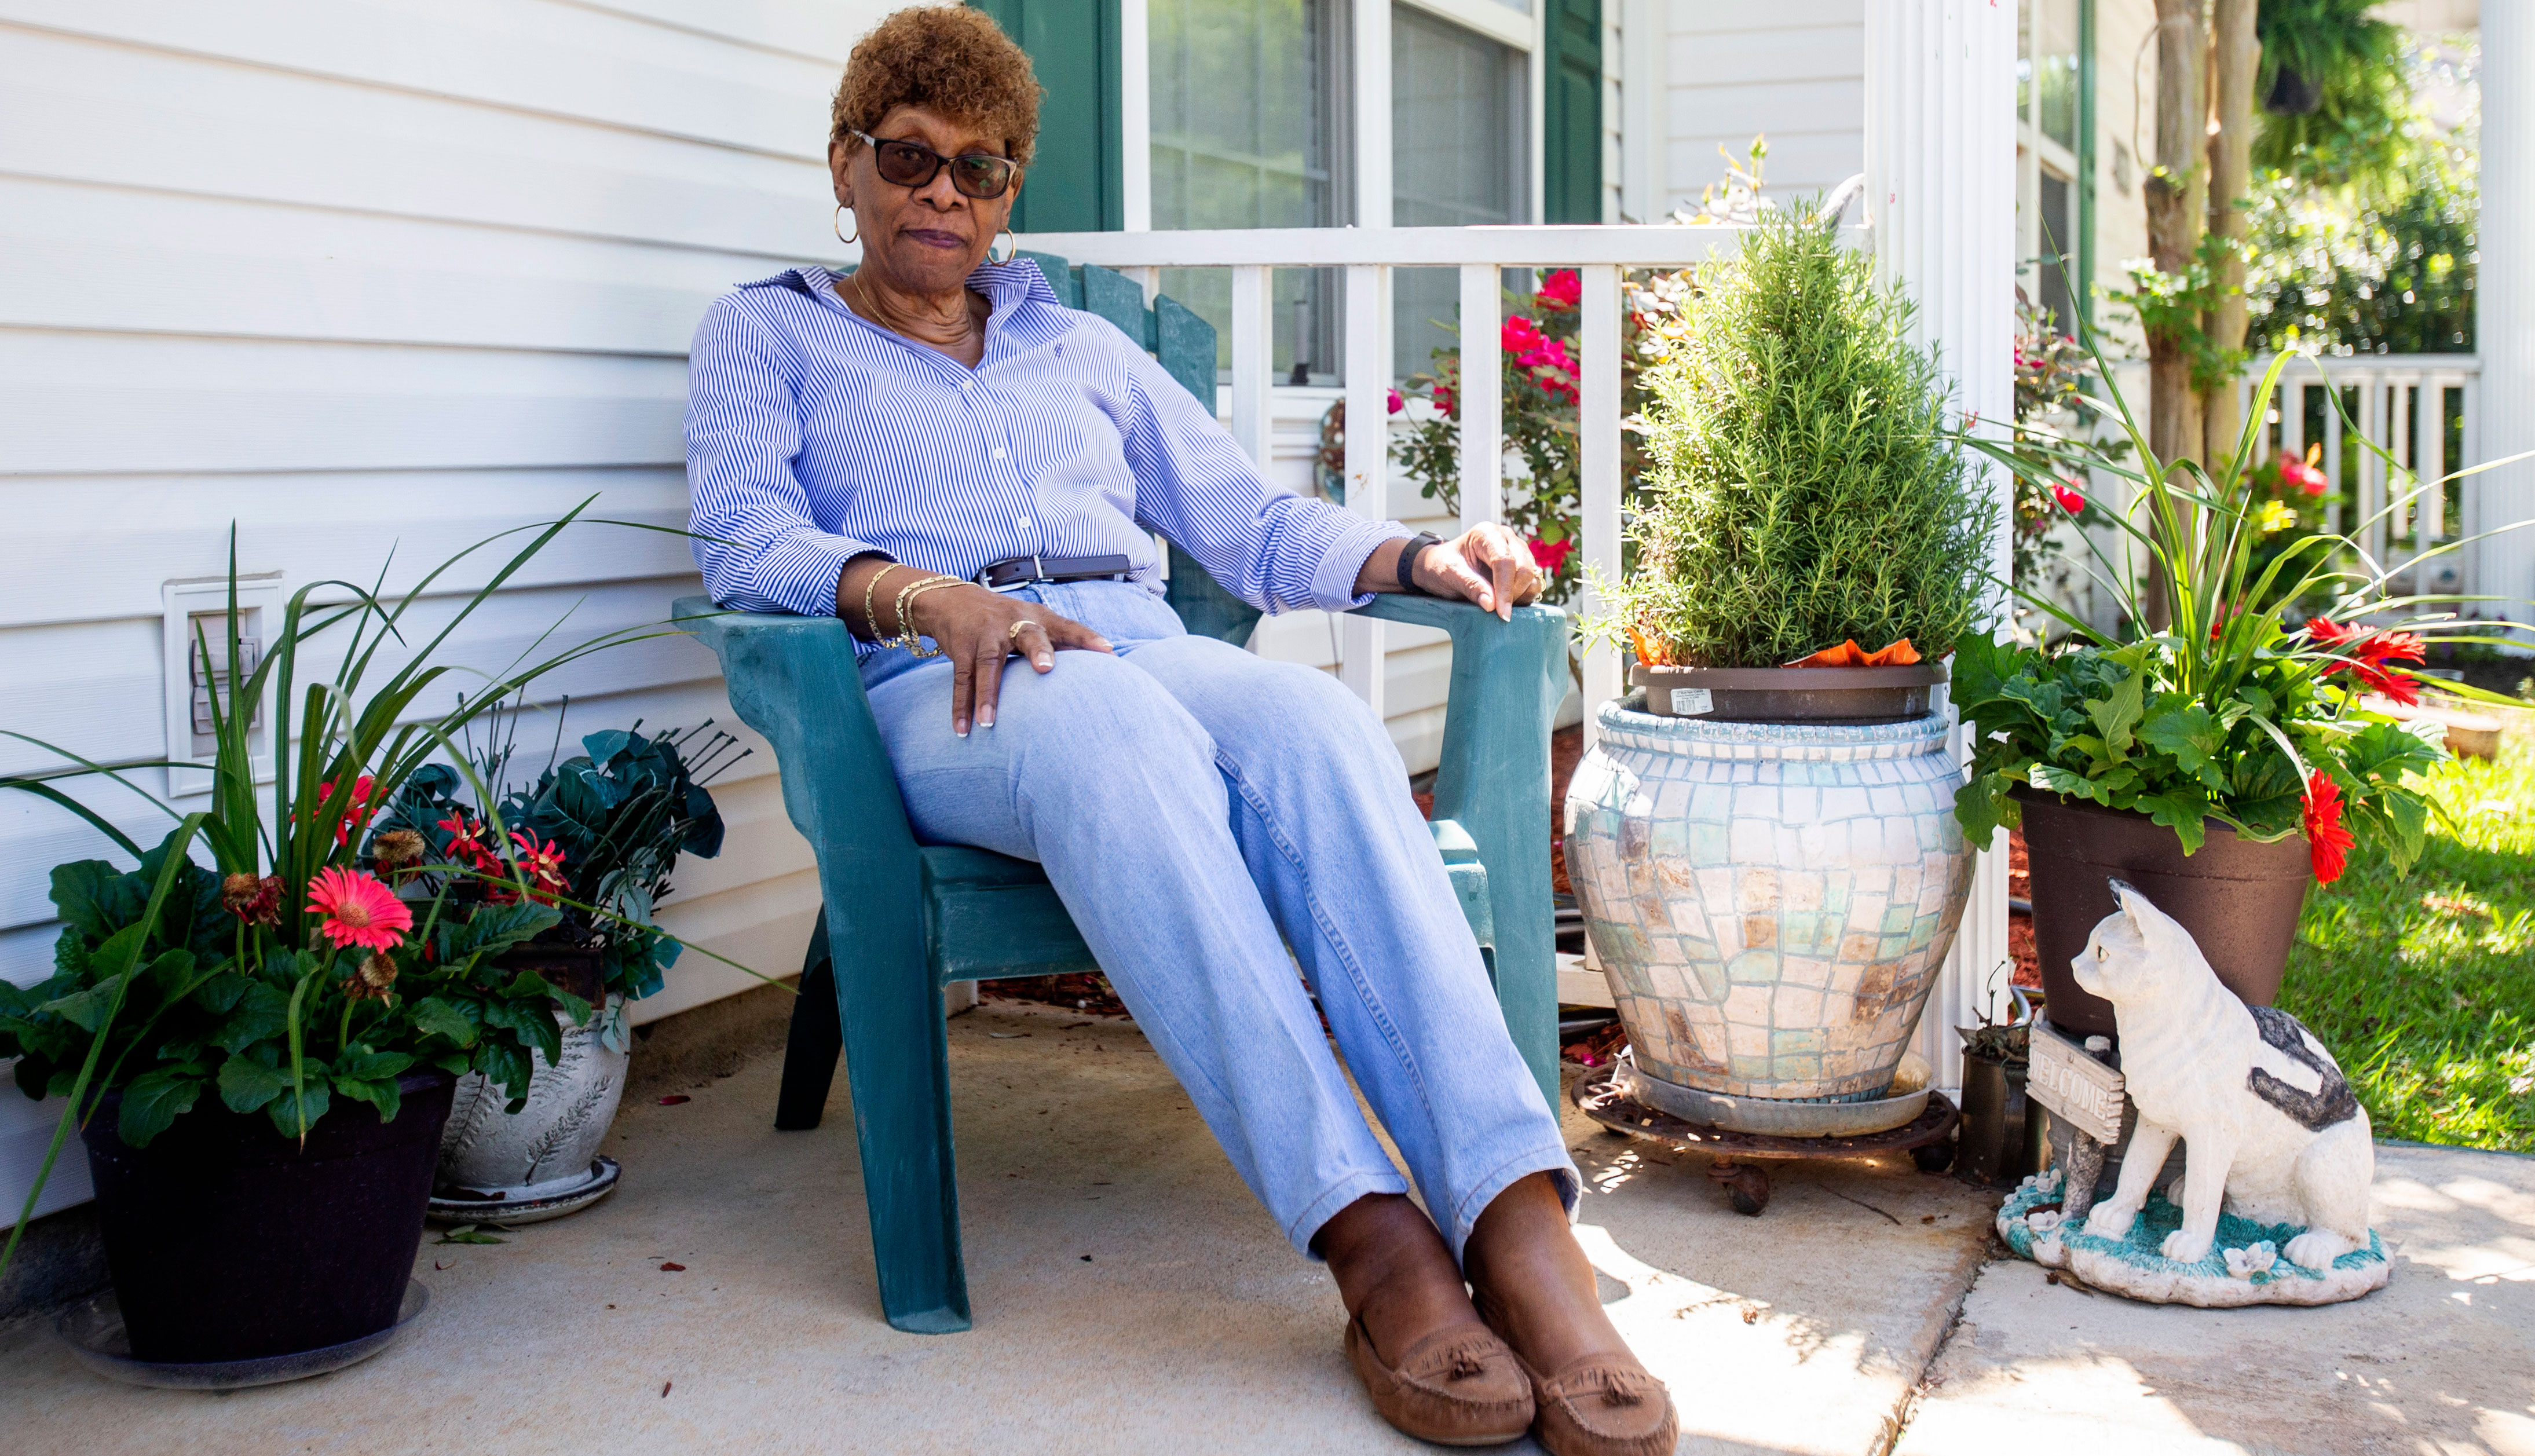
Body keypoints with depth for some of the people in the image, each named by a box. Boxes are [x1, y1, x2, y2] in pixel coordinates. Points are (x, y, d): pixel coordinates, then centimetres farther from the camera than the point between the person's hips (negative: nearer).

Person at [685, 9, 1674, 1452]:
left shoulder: (1079, 345, 33)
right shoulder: (767, 334, 22)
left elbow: (1251, 519, 27)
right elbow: (747, 539, 3)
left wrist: (1417, 556, 6)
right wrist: (926, 597, -17)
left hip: (1148, 650, 3)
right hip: (936, 692, -3)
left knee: (1318, 723, -35)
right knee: (1110, 728, -41)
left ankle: (1517, 1224, -49)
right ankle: (1370, 1238, -49)